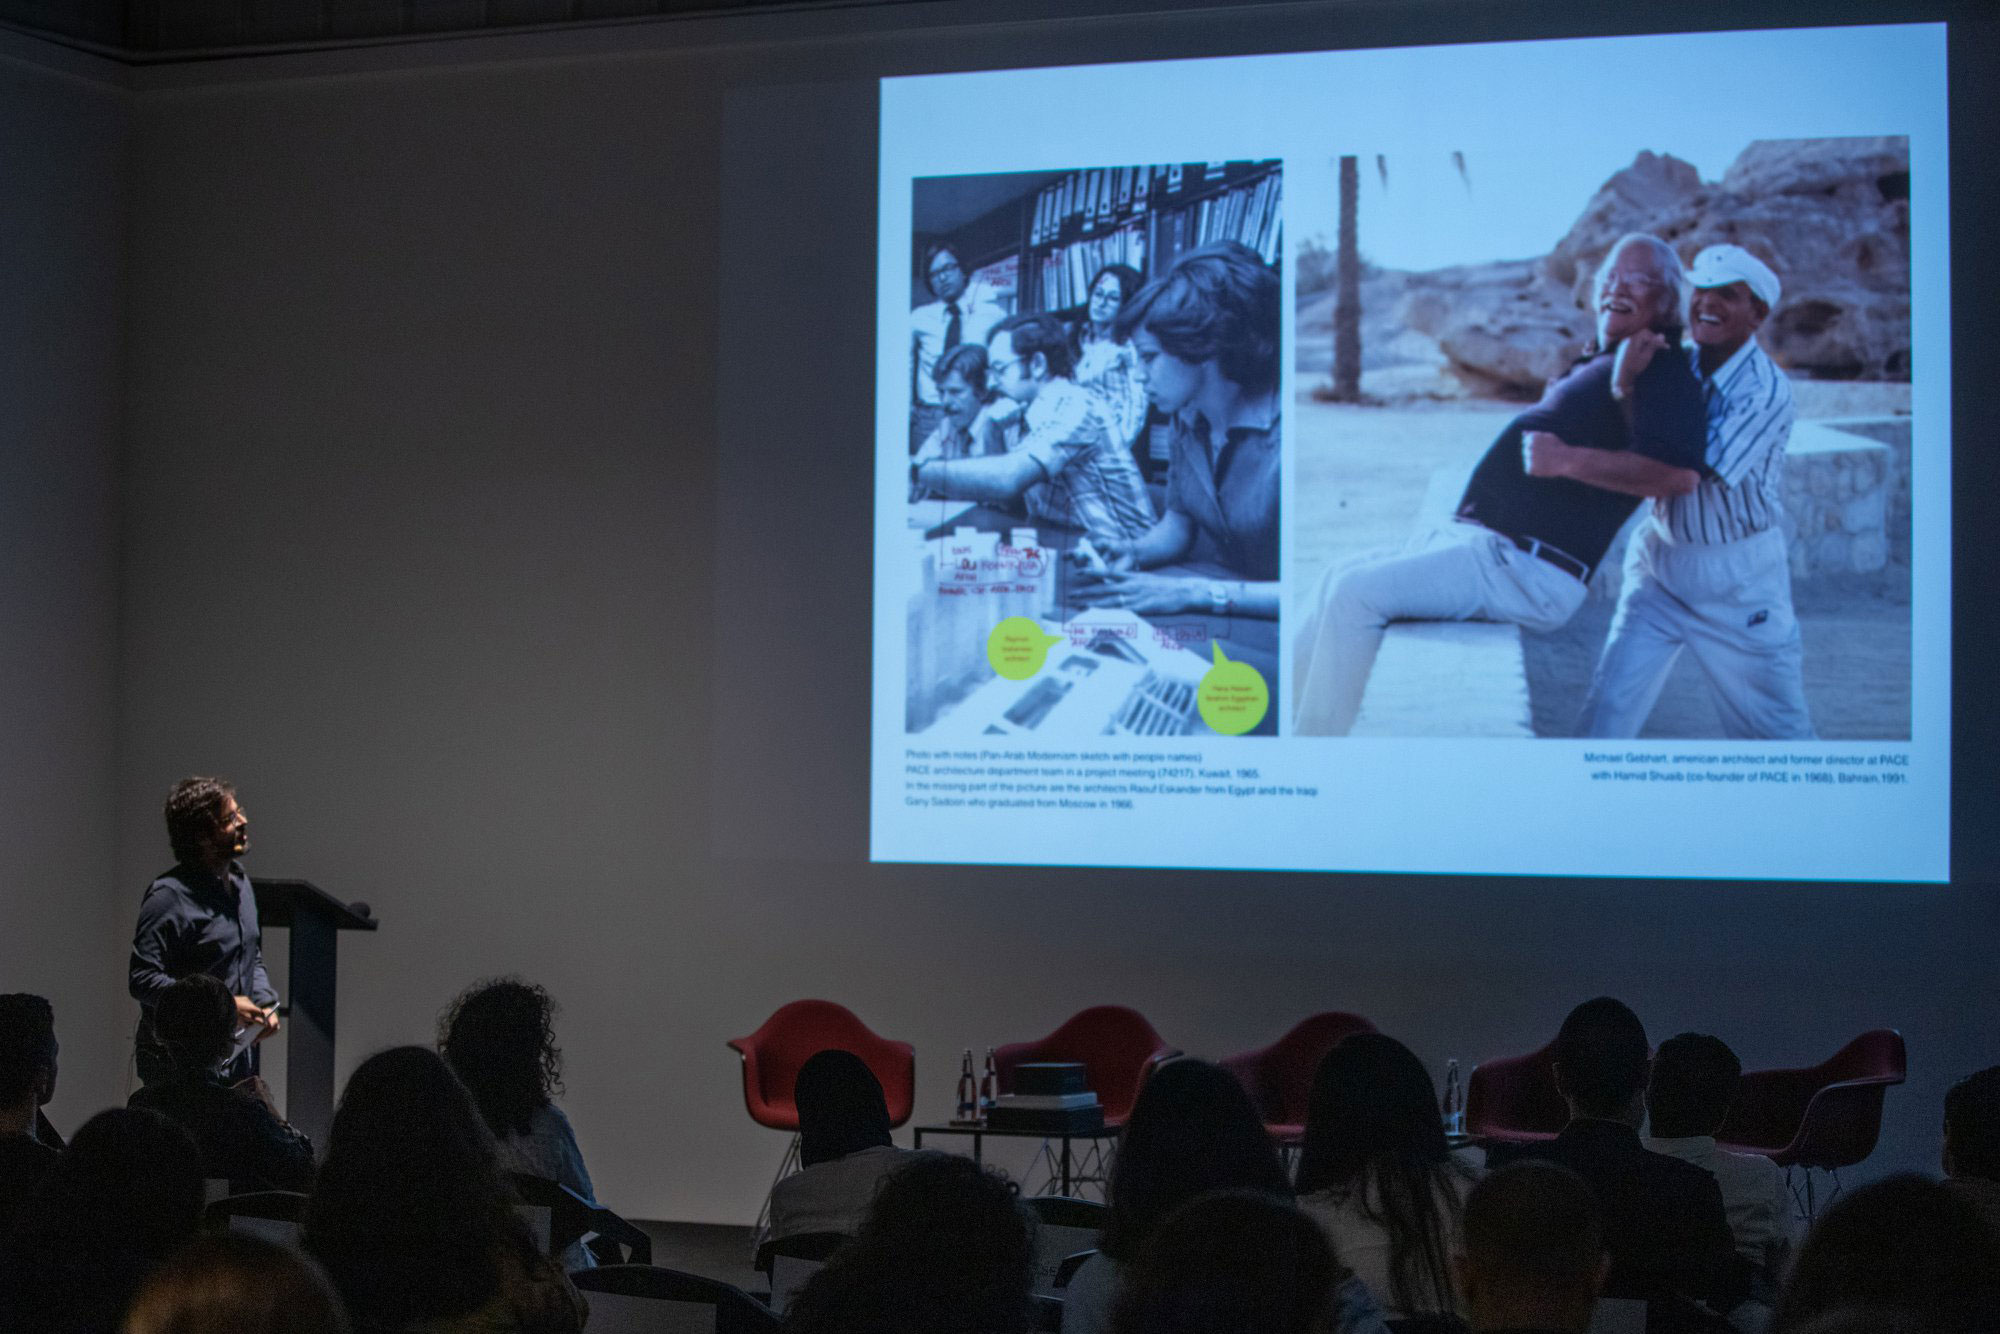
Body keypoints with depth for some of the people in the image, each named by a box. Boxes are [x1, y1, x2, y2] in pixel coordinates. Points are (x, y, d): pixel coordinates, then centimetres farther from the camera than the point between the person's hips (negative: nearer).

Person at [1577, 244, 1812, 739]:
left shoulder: (1766, 388, -18)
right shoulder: (1673, 364, 0)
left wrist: (1575, 461, -37)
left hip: (1739, 583, -4)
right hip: (1660, 565, 4)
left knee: (1773, 724, 6)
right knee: (1608, 708, -3)